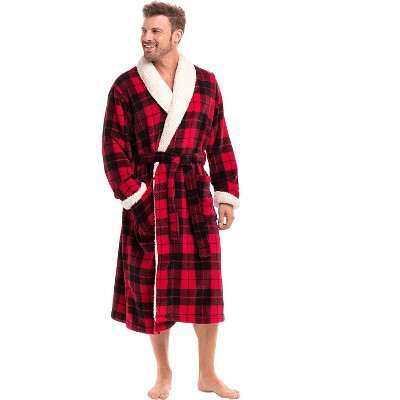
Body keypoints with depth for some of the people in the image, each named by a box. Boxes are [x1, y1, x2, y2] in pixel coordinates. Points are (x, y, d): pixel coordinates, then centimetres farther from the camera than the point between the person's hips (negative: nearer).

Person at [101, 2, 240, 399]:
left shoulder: (205, 83, 5)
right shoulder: (125, 87, -1)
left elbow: (220, 143, 8)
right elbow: (114, 147, -3)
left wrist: (226, 196, 3)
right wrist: (134, 197, -12)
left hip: (195, 195, 1)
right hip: (148, 195, -1)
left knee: (205, 286, 3)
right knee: (152, 287, 5)